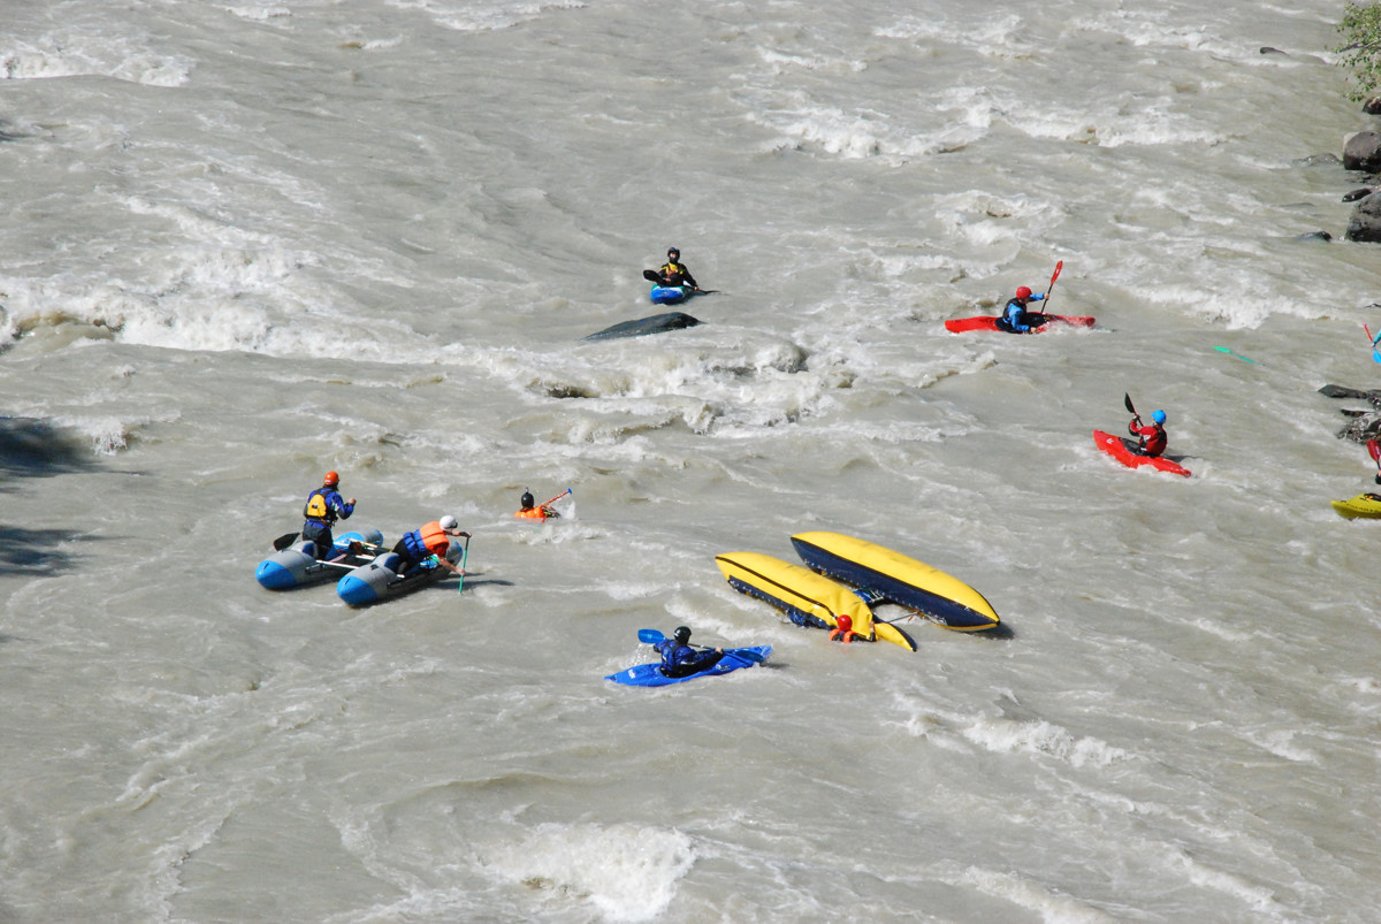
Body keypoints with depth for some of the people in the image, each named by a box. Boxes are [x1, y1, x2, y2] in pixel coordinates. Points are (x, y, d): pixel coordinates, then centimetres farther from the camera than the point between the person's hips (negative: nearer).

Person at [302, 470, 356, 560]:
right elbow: (343, 514, -9)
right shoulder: (334, 495, -4)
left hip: (307, 527, 6)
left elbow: (305, 512, 18)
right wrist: (350, 504, 8)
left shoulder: (313, 493, 15)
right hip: (321, 529, -6)